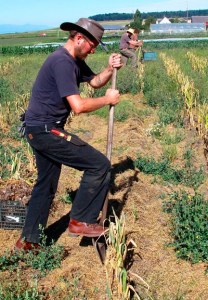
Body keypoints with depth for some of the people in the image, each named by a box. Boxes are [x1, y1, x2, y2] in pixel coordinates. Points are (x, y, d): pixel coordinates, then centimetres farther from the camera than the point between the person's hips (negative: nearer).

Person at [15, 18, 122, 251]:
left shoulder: (75, 61, 13)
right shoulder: (62, 61, -19)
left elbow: (95, 81, 22)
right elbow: (78, 106, -26)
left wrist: (110, 69, 2)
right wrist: (107, 100, -11)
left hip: (39, 130, 11)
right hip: (46, 130, -11)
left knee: (46, 185, 19)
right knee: (99, 165, -8)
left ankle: (28, 240, 29)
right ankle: (80, 221, 3)